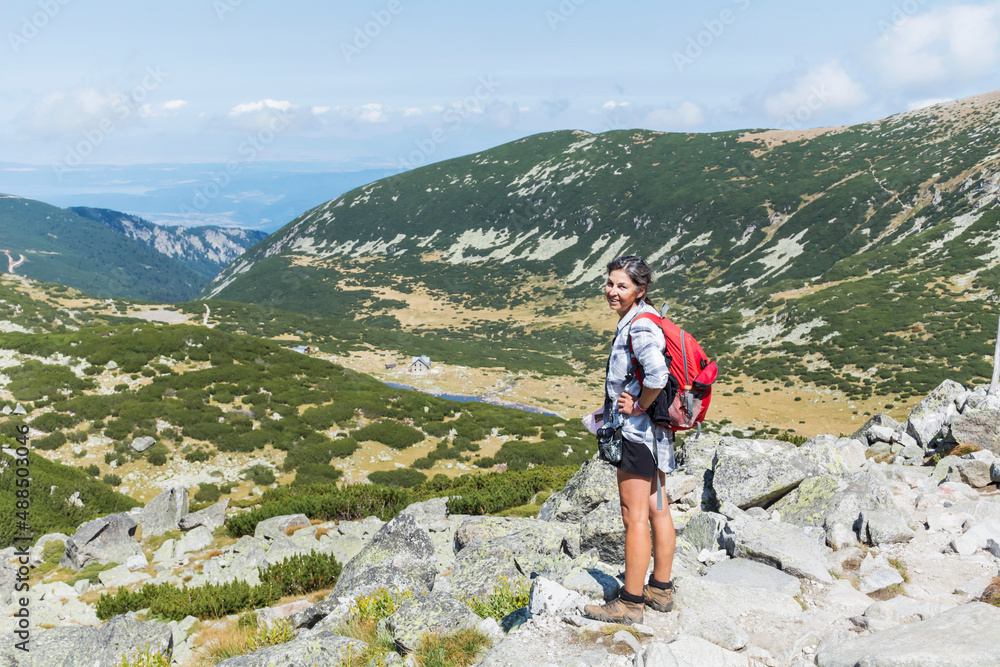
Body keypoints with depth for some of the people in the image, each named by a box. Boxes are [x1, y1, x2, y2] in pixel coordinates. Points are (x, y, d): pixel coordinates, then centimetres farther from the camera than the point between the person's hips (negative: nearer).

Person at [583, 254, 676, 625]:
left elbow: (658, 375, -34)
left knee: (635, 516, -3)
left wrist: (638, 406, -19)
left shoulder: (640, 327, -19)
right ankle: (660, 590, 28)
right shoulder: (636, 321, 12)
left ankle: (631, 602, 6)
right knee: (657, 510, 16)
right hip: (654, 431, 11)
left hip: (636, 430, -11)